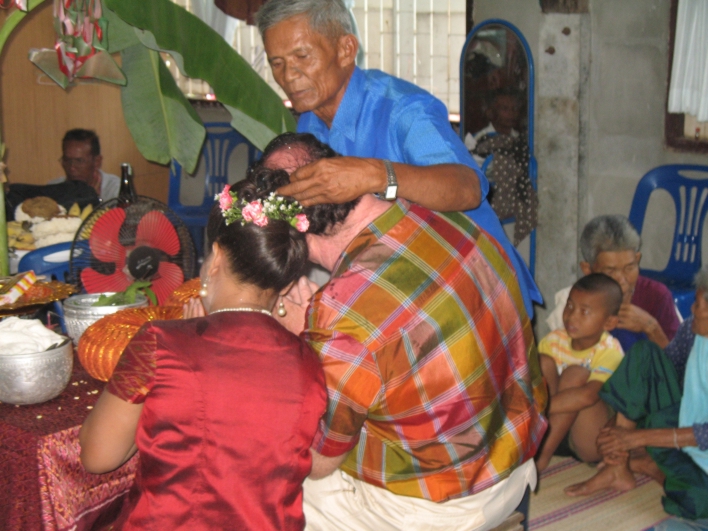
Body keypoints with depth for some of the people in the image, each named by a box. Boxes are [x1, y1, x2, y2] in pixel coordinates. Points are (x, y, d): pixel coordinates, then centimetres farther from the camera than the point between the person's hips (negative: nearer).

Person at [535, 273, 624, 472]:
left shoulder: (609, 351, -18)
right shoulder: (555, 339, 0)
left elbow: (588, 395, -36)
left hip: (591, 442, -5)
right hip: (552, 428, 5)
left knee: (576, 374, -28)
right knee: (543, 361, -13)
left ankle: (543, 455, -24)